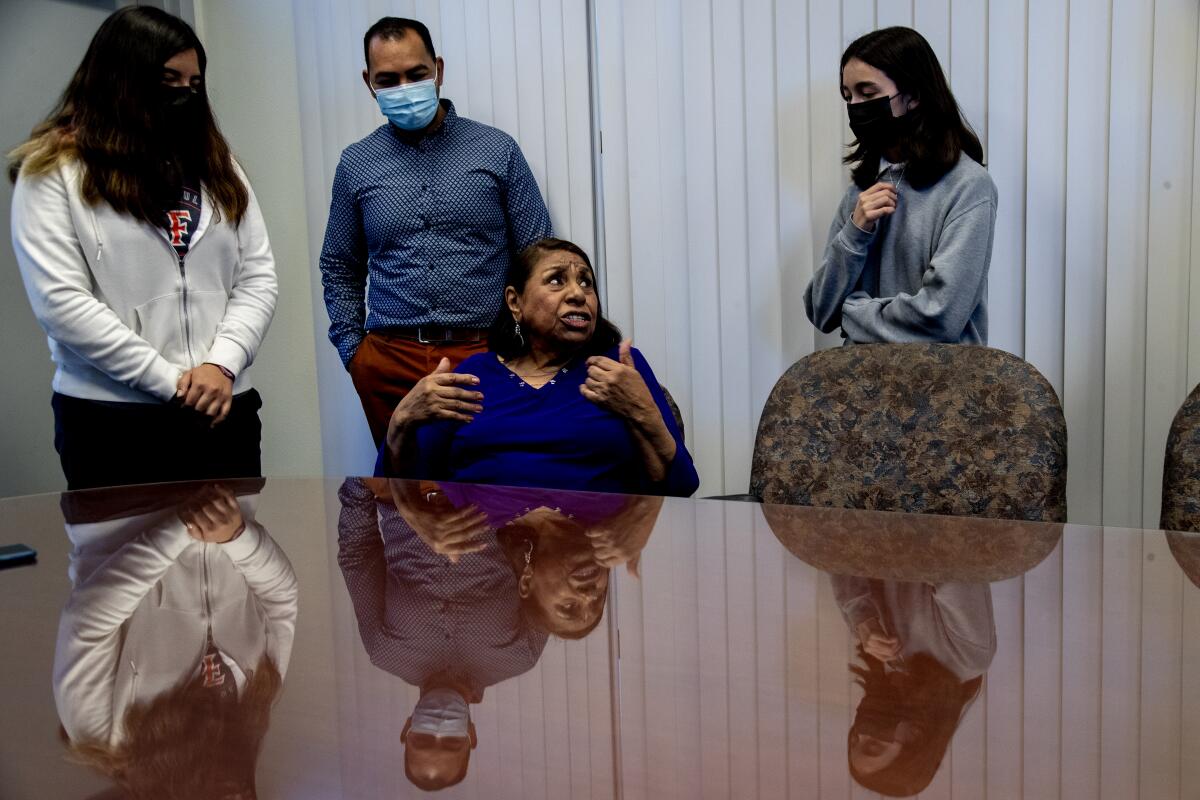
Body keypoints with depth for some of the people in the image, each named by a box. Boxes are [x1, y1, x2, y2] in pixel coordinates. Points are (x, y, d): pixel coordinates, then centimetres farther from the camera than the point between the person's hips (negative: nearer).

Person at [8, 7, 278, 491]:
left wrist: (223, 364, -9)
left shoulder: (217, 166, 13)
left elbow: (258, 276, 7)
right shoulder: (54, 172, -1)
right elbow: (60, 302, -10)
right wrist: (171, 381, -13)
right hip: (112, 421, -4)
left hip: (223, 412, 4)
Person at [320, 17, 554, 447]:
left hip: (484, 353, -1)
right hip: (388, 362, 2)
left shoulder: (497, 149, 3)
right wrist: (352, 349, 8)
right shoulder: (355, 164, 9)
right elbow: (340, 269, 16)